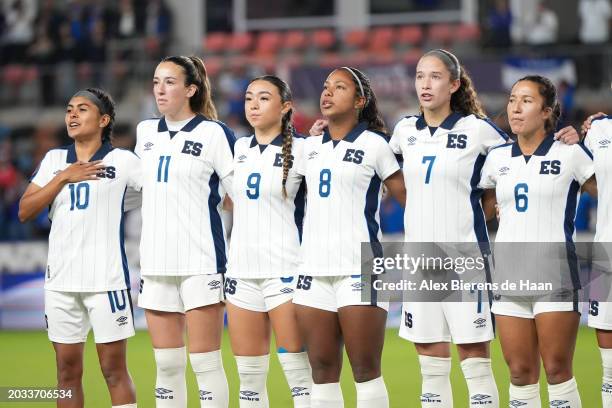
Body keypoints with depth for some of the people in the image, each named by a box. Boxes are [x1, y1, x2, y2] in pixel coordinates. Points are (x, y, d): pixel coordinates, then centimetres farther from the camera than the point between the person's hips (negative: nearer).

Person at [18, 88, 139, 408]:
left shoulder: (122, 160, -1)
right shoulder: (54, 159, 11)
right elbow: (25, 212, 4)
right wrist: (63, 177, -6)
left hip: (106, 278, -4)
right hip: (60, 280, 4)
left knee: (114, 371, -2)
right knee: (67, 372, 8)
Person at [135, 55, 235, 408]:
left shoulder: (213, 133, -6)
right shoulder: (145, 132, 12)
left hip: (200, 260, -6)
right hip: (156, 262, 6)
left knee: (206, 362, -5)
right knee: (166, 365, 8)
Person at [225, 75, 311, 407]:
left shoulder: (300, 150, -3)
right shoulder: (239, 149, 13)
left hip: (284, 269, -5)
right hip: (241, 269, 5)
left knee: (298, 372, -8)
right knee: (248, 376, 7)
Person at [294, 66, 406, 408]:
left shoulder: (374, 145, 0)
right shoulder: (311, 146, 15)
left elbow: (408, 197, 0)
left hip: (359, 268, -5)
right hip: (314, 269, 5)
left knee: (366, 369, -6)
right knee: (322, 370, 5)